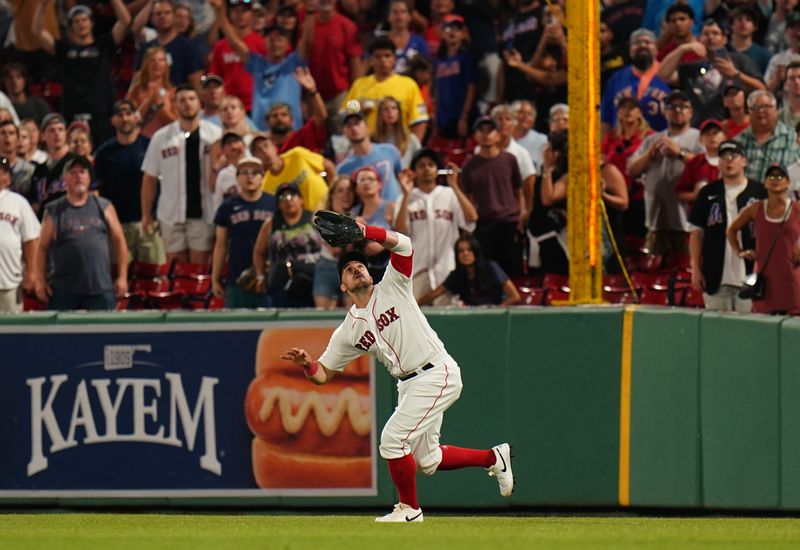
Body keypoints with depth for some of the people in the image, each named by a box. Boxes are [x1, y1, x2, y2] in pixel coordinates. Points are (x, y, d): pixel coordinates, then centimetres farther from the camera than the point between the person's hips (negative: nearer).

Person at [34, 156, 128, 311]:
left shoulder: (104, 207, 10)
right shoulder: (54, 211, 7)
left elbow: (119, 242, 11)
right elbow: (42, 248, 8)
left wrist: (122, 277, 5)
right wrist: (40, 281, -1)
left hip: (101, 291, 1)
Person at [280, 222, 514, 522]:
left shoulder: (392, 288, -1)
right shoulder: (347, 331, 12)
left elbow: (402, 244, -15)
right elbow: (322, 374, 10)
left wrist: (365, 231, -27)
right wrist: (306, 362, -12)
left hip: (438, 374, -8)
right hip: (409, 384, 8)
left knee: (393, 438, -14)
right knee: (428, 460, 11)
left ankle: (409, 508, 4)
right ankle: (493, 458, 32)